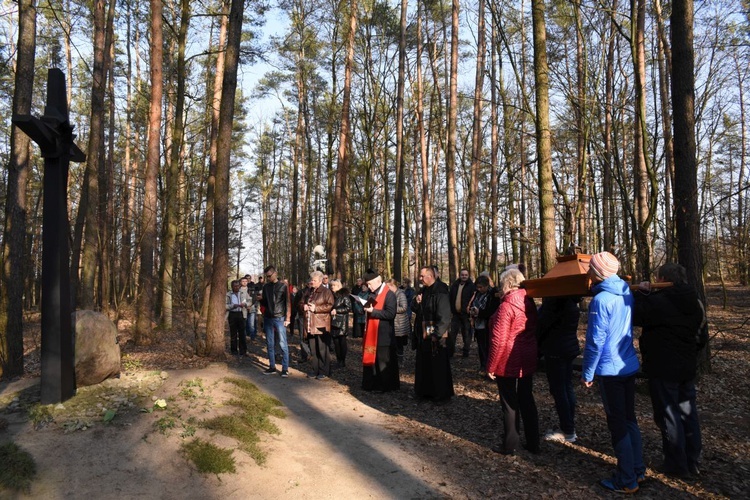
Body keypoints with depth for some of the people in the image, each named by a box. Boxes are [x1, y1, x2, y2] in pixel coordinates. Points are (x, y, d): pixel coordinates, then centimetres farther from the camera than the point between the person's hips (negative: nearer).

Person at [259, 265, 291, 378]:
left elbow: (288, 302, -4)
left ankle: (285, 369, 1)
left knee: (283, 344, -3)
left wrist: (288, 318, -11)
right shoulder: (265, 286, 11)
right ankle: (272, 367, 17)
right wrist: (261, 299, -5)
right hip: (268, 319, 5)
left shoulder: (283, 286, -2)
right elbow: (264, 303, 17)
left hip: (280, 319, -5)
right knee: (270, 344, 9)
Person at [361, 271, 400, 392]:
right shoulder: (373, 294, 10)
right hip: (372, 333, 8)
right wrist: (367, 308, -1)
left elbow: (391, 314, -22)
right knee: (371, 358, 13)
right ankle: (372, 384, 24)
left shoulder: (389, 294, -14)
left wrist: (373, 311, -22)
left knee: (383, 361, 2)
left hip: (383, 334, -8)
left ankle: (385, 385, 14)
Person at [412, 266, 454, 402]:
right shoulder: (423, 290, 9)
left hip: (436, 337, -8)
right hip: (423, 335, 8)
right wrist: (416, 302, -7)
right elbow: (415, 309, 15)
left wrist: (436, 334, -20)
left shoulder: (440, 292, -18)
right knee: (423, 365, 15)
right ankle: (426, 391, 28)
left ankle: (442, 394, 13)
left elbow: (444, 317, -21)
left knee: (438, 367, 2)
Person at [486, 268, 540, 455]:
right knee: (527, 399, 15)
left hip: (509, 362, -7)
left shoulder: (506, 306, -19)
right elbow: (534, 331, 10)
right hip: (528, 361, 7)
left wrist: (491, 366, -12)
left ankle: (510, 445, 16)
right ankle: (533, 443, 24)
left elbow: (499, 340, -20)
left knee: (510, 403, 5)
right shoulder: (530, 303, 3)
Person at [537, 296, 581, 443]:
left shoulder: (555, 299, -20)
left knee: (558, 390, -1)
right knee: (568, 388, 15)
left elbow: (542, 324, -16)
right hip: (570, 347, 9)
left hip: (555, 349, -9)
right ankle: (570, 428, 24)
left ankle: (567, 431, 7)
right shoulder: (571, 300, 8)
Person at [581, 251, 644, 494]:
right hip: (629, 365, 8)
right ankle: (638, 470, 29)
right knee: (629, 419, 18)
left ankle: (627, 481, 12)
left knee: (618, 425, 2)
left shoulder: (601, 299, -20)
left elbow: (596, 341, -19)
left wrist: (587, 373, -11)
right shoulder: (626, 293, 4)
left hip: (610, 369, -8)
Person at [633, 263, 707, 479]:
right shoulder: (695, 304, 8)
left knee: (668, 415, 3)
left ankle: (677, 465, 11)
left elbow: (635, 316, -13)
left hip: (663, 370, -8)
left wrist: (641, 293, -5)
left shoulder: (658, 301, -20)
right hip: (687, 368, 8)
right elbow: (702, 338, 15)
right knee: (688, 413, 15)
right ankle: (693, 462, 25)